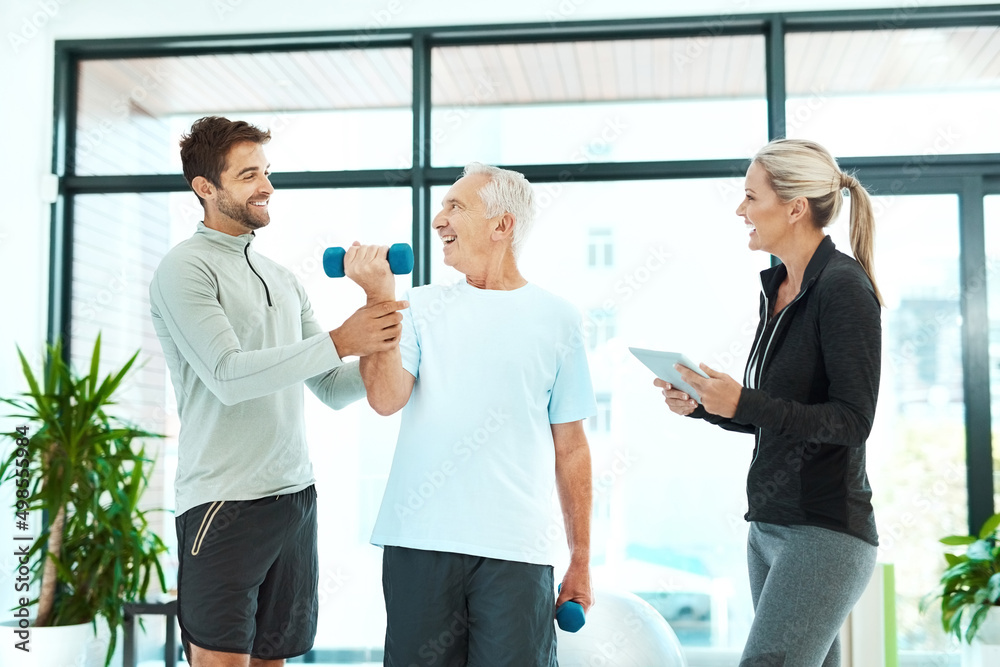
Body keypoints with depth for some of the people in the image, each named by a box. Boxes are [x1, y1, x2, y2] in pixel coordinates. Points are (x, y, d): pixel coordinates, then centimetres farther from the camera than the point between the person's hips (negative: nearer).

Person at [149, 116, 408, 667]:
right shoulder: (185, 268, -5)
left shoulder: (281, 279, 17)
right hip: (224, 501, -7)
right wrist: (339, 342, -20)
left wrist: (386, 353, -4)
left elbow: (332, 389, 15)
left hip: (295, 497, 7)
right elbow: (228, 376, -17)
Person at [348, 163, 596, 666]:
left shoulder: (556, 319, 6)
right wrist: (380, 298, -9)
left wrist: (581, 559, 8)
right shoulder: (423, 307, 9)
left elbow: (571, 448, 8)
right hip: (418, 543, 1)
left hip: (515, 549, -1)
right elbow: (386, 398, -6)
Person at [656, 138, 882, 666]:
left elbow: (852, 422, -17)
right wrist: (702, 404, 4)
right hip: (769, 525, 9)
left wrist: (742, 403, -26)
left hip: (826, 532, -9)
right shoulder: (775, 288, 13)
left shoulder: (843, 287, -13)